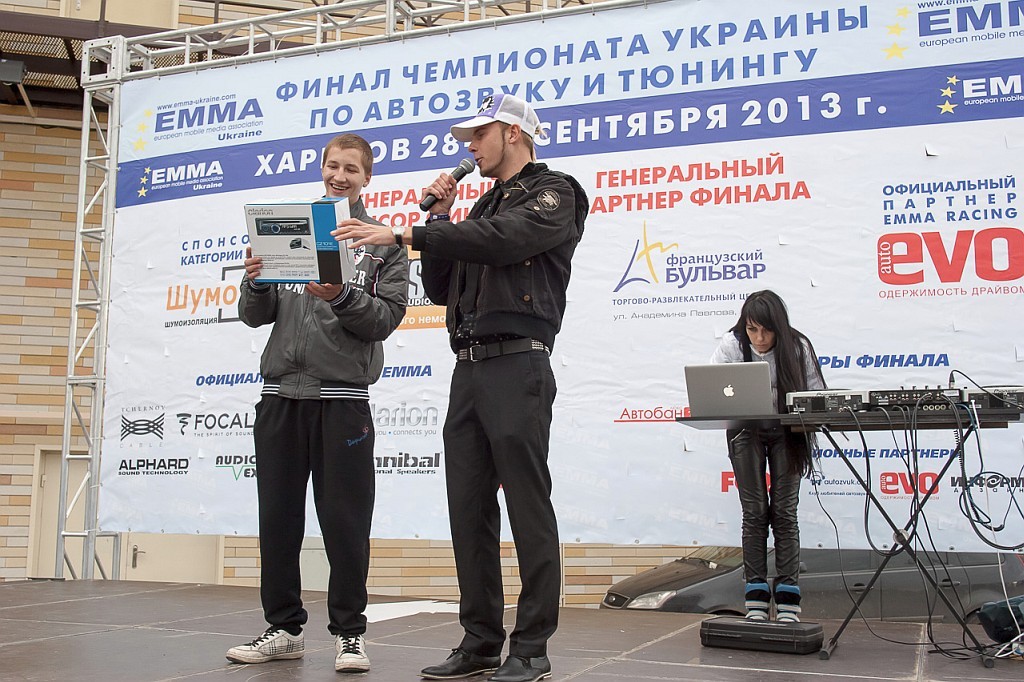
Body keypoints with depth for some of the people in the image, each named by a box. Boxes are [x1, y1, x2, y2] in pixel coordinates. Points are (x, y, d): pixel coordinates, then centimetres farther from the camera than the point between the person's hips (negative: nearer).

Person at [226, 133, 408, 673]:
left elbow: (384, 319, -4)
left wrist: (340, 296, -20)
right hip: (280, 393, 3)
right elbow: (255, 316, 10)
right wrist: (255, 283, -10)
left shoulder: (384, 243, 7)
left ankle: (349, 633, 12)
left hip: (342, 397, -3)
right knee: (278, 517, 8)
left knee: (345, 521, 0)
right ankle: (284, 628, 20)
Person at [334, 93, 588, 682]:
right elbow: (440, 288, 23)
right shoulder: (483, 208, 27)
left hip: (517, 366, -8)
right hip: (469, 369, 8)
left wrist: (406, 234, -19)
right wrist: (439, 219, 13)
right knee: (469, 510, 6)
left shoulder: (553, 194, 3)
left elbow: (504, 238, -18)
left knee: (528, 509, -5)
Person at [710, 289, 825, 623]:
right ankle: (756, 599, 3)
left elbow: (816, 395, -11)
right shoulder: (731, 345, -17)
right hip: (746, 432, 0)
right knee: (754, 513, -2)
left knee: (785, 512, -2)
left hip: (787, 433, 0)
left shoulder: (797, 347, -18)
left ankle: (788, 600, 2)